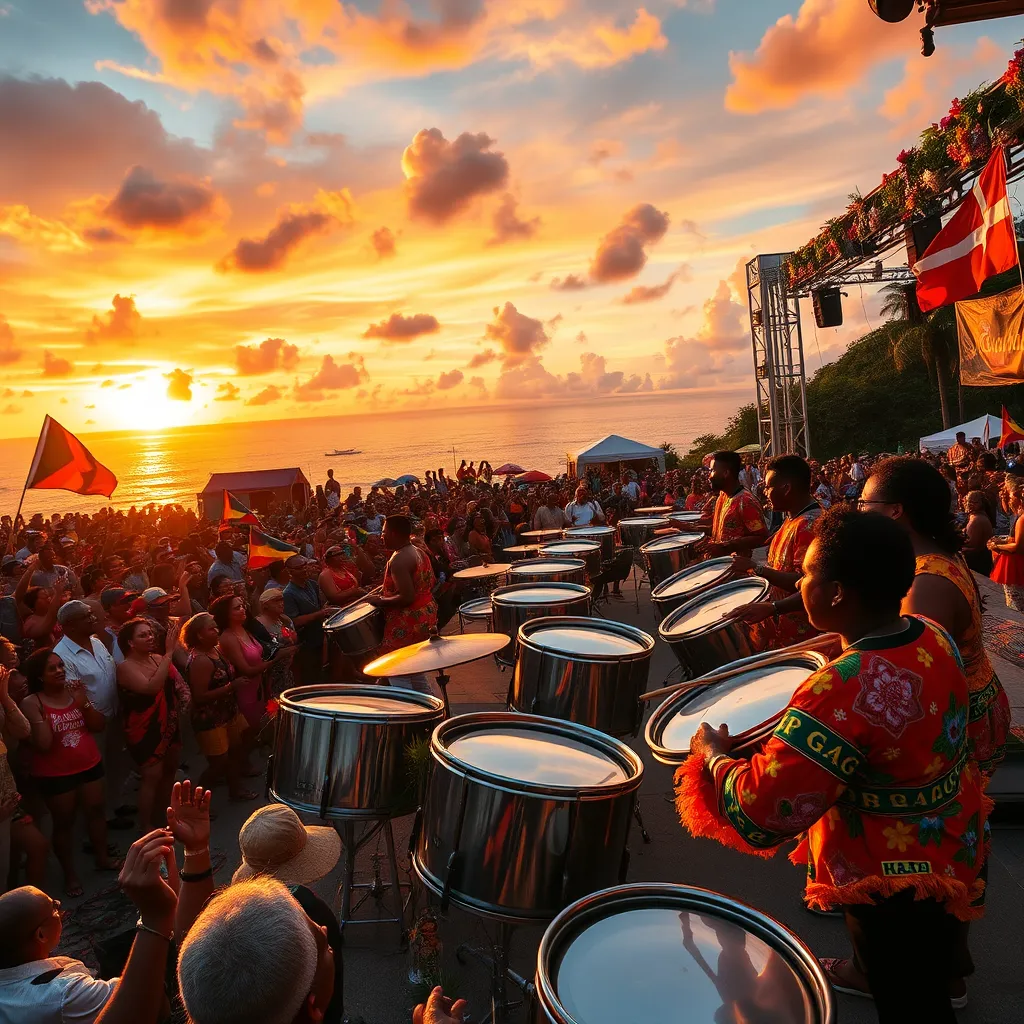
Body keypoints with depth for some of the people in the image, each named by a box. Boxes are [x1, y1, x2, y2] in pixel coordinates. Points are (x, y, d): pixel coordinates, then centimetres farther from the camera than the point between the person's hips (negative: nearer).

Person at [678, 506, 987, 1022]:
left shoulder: (840, 694, -38)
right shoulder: (935, 637, -12)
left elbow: (758, 817, -33)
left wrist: (714, 754, -16)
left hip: (894, 884, -7)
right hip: (955, 848, 8)